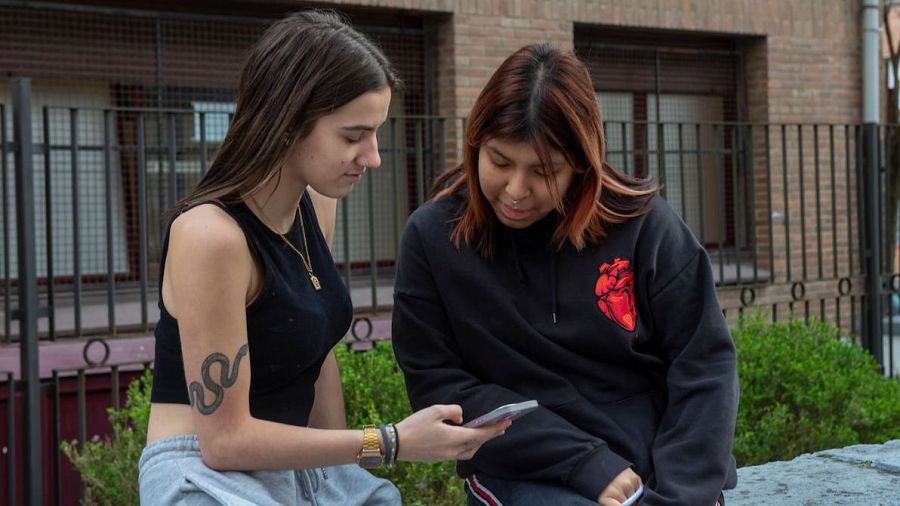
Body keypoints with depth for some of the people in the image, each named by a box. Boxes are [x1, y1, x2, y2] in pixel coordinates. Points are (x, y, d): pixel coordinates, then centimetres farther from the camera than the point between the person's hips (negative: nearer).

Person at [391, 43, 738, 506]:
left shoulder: (643, 223, -5)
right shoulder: (432, 236, -6)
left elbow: (703, 363, -2)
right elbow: (438, 385, -7)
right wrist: (587, 463, -14)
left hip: (660, 467, 1)